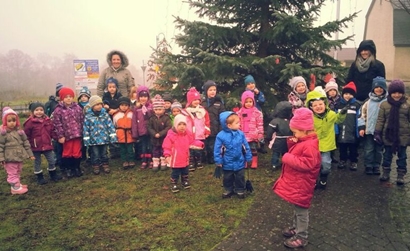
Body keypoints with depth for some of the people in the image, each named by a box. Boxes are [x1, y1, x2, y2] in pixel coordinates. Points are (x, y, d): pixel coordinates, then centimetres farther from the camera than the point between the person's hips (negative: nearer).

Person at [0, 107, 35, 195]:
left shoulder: (19, 131, 1)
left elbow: (26, 143, 7)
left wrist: (30, 154, 8)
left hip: (20, 156, 6)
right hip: (10, 158, -6)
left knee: (18, 172, 20)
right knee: (12, 173, 3)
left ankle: (17, 184, 35)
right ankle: (15, 188, 10)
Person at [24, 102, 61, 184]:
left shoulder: (48, 120, 1)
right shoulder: (30, 122, -13)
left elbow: (51, 131, 15)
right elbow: (26, 135, -8)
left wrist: (49, 139, 8)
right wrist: (31, 143, -6)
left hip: (47, 145, 4)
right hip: (36, 147, -4)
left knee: (52, 161, 9)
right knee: (37, 162, 10)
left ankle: (53, 175, 28)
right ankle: (40, 178, 22)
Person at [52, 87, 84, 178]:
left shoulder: (77, 108, 1)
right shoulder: (58, 110, -7)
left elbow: (82, 121, 5)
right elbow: (57, 124, -9)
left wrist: (82, 132, 3)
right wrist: (60, 136, -11)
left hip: (77, 134, 2)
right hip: (67, 135, -2)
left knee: (77, 152, 9)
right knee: (67, 152, 12)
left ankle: (77, 168, 25)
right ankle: (68, 169, 25)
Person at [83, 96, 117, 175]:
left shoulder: (105, 114, -3)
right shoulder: (88, 116, -8)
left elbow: (110, 125, -1)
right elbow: (86, 129, -4)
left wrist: (113, 137, -3)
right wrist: (86, 140, -4)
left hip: (104, 139, 2)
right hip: (94, 140, -2)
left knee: (104, 153, 16)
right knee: (95, 154, 10)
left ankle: (105, 165, 30)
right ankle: (95, 166, 25)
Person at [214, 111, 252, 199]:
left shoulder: (240, 134, -10)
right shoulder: (221, 135, -19)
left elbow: (246, 147, -1)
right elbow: (217, 150, -12)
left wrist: (248, 158, 3)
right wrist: (218, 161, -11)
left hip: (240, 162, 2)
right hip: (227, 163, -2)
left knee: (240, 178, 16)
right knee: (227, 178, 18)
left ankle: (240, 190, 35)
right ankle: (228, 190, 38)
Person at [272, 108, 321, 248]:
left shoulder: (309, 145, -25)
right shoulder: (302, 141, 7)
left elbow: (306, 164, -31)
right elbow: (296, 155, 17)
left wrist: (287, 158, -25)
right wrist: (292, 144, -1)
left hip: (302, 185, -10)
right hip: (296, 182, 10)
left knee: (301, 210, 3)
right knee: (297, 208, 24)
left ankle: (301, 237, 16)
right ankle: (296, 228, 40)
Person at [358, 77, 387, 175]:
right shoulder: (369, 102, 1)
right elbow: (363, 115, 2)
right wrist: (361, 128, -4)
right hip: (369, 129, 0)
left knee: (379, 149, 10)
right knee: (369, 149, 7)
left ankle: (376, 166, 22)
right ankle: (368, 166, 18)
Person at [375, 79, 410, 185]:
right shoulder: (384, 104, -3)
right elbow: (380, 120, -1)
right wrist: (377, 132, -6)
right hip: (388, 135, 0)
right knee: (387, 155, 12)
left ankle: (401, 175, 20)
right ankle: (386, 172, 26)